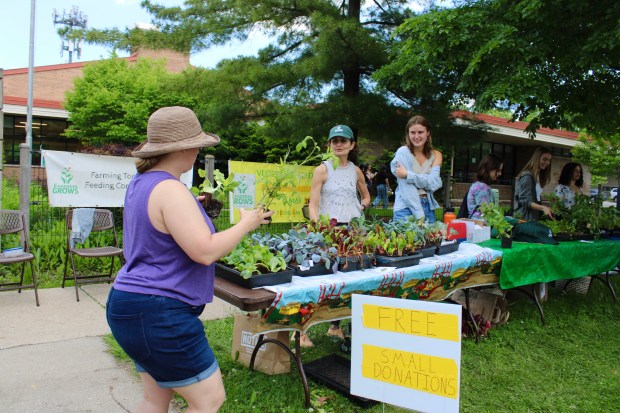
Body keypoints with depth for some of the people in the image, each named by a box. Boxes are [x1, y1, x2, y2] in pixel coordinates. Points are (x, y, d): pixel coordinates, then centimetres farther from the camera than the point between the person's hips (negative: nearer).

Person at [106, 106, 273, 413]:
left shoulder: (141, 182, 10)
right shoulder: (170, 189, -22)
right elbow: (205, 252, -25)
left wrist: (190, 207, 26)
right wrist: (246, 223, -11)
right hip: (157, 314, -11)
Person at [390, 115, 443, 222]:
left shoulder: (435, 155, 8)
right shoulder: (403, 152, -6)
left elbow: (435, 183, -7)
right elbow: (407, 188, -13)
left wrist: (408, 174, -16)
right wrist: (419, 216, -18)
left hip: (428, 208, 4)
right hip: (407, 208, -4)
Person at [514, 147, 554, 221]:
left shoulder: (538, 176, 15)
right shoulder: (527, 176, -14)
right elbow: (525, 201, -21)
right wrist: (543, 208, -32)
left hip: (534, 216, 9)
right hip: (525, 217, -9)